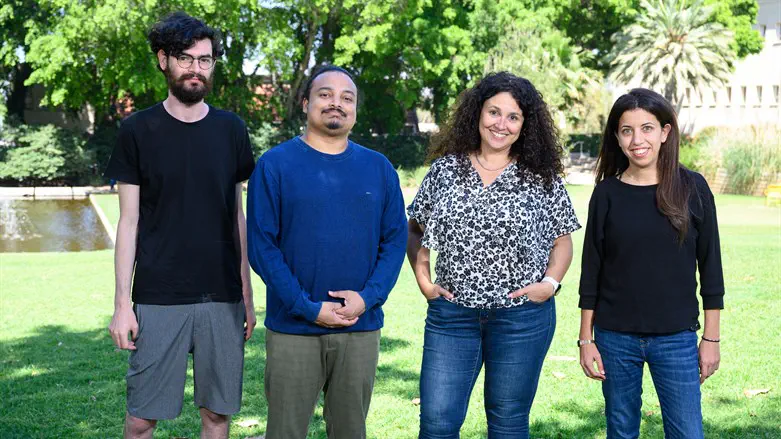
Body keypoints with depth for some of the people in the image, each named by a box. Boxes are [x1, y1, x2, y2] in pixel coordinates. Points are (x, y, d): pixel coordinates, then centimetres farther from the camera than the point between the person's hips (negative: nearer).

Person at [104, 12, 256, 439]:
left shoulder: (230, 130, 7)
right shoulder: (139, 131, 0)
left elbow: (238, 217, 10)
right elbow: (129, 221, 0)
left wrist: (247, 295, 8)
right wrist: (122, 302, -5)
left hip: (223, 299, 2)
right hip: (158, 299, -2)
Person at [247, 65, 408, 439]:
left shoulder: (379, 168, 8)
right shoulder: (275, 165, -2)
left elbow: (395, 239, 6)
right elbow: (261, 244, -7)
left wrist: (368, 297, -10)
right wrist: (309, 308, -13)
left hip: (361, 329, 3)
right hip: (293, 329, -2)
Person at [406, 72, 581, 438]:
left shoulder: (542, 178, 2)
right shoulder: (445, 169, 5)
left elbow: (562, 240, 9)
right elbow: (415, 230, 13)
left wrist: (551, 282, -7)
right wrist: (422, 278, 1)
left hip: (522, 317, -1)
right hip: (451, 313, 1)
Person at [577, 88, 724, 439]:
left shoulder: (692, 188, -2)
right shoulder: (607, 193, 0)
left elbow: (709, 264, 2)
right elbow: (591, 270, 4)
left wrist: (711, 338, 1)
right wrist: (586, 339, 2)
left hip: (676, 338, -1)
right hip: (615, 337, 1)